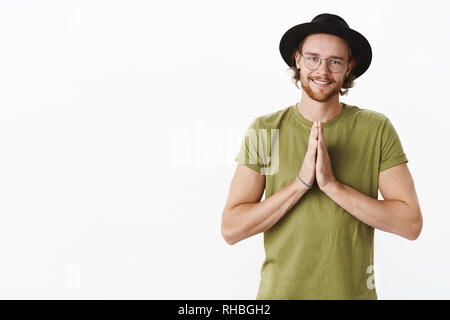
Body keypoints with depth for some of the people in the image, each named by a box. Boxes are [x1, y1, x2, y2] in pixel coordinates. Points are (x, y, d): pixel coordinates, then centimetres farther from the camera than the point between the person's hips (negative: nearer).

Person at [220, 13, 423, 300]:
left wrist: (333, 185, -20)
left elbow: (411, 224, -12)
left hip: (354, 290, 0)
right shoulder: (265, 129, -6)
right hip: (280, 290, 0)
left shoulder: (377, 129, -6)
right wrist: (301, 182, -21)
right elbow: (231, 230, -11)